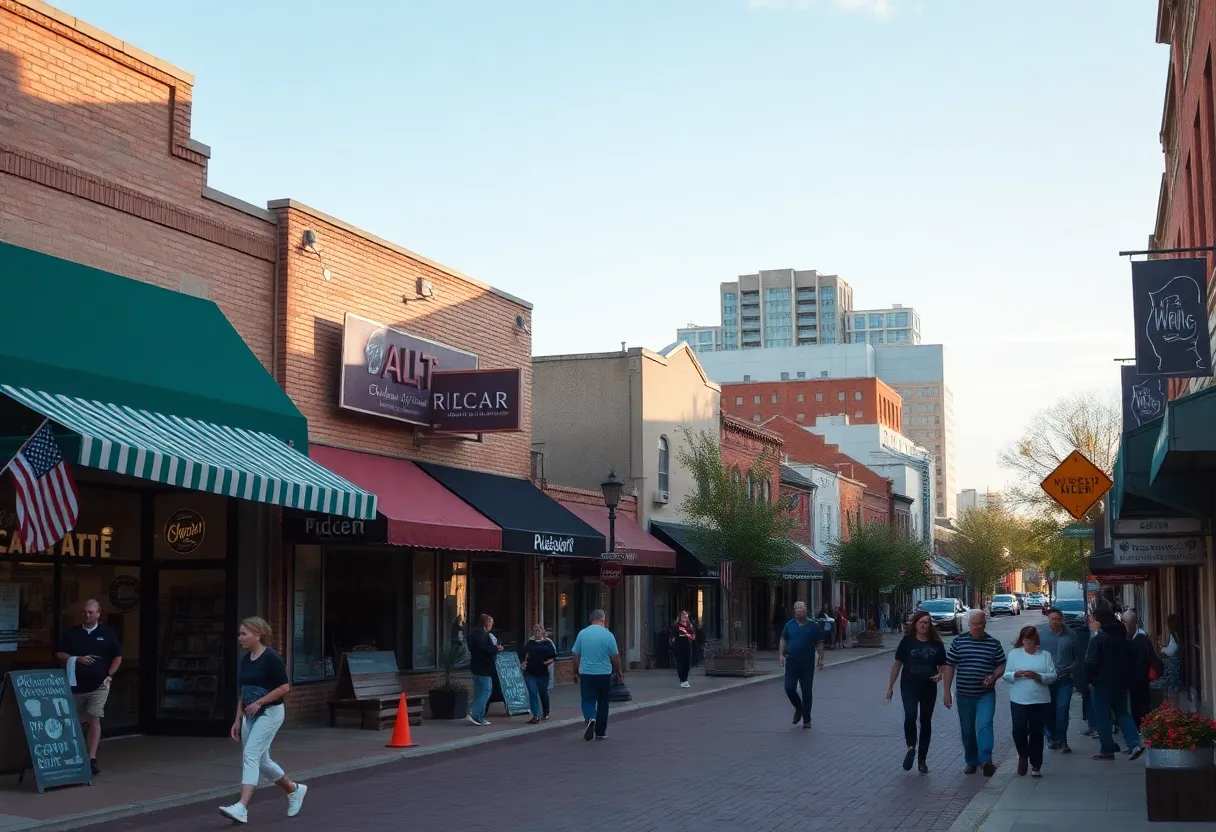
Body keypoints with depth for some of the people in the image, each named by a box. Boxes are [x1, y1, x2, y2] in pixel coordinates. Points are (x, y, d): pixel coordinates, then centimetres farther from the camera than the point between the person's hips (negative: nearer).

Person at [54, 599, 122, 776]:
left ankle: (92, 759, -15)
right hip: (76, 685, 3)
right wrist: (77, 659, -12)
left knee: (94, 719, -13)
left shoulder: (108, 633, 3)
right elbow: (59, 654, 4)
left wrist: (109, 675, -5)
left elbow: (118, 657, 7)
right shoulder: (71, 633, 7)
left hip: (99, 685, -3)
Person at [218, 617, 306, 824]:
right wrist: (237, 720, 15)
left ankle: (241, 808, -23)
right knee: (261, 761, 13)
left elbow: (285, 688, -16)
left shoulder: (271, 657, -14)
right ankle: (294, 789, 33)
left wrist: (259, 702, -19)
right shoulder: (245, 659, 10)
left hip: (269, 713, -9)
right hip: (250, 715, 9)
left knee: (250, 755, -18)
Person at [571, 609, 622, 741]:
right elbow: (615, 656, -3)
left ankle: (589, 718, -23)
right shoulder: (608, 635, -7)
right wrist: (618, 671, 11)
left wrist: (576, 672, 14)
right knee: (603, 702, 11)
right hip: (604, 674, -1)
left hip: (586, 673, 1)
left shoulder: (582, 633, -1)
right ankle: (600, 732, 16)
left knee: (588, 700, 6)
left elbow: (576, 655, 3)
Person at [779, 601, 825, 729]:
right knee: (789, 688, -4)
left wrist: (820, 659, -4)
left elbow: (819, 644, 2)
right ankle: (798, 708, 25)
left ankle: (806, 719, 11)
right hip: (791, 661, 2)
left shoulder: (813, 626, 0)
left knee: (806, 691, 1)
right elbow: (783, 640, 12)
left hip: (807, 663, -2)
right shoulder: (789, 625, 6)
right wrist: (781, 655, 2)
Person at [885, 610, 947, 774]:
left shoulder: (936, 644, 3)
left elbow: (943, 666, 10)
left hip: (929, 688, 2)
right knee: (910, 716, -22)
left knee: (926, 721, 8)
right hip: (909, 686, -2)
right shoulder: (907, 641, -1)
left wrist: (940, 674, -14)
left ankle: (922, 760, 18)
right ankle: (911, 747, -1)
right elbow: (897, 663, 4)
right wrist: (890, 686, 3)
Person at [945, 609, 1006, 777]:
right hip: (964, 695, 2)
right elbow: (950, 667, 4)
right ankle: (971, 762, 24)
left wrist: (994, 677, -14)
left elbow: (1002, 666, 8)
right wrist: (947, 692, 1)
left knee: (984, 725, -19)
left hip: (986, 695, -2)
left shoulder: (994, 644, 2)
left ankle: (985, 760, -27)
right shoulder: (958, 642, 2)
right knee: (967, 730, 10)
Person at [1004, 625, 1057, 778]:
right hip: (1019, 700, 0)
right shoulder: (1014, 654, 7)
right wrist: (1016, 674, -16)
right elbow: (1006, 675, 5)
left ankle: (1036, 765, 14)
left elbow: (1053, 676, -1)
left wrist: (1038, 676, -17)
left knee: (1036, 732, 3)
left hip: (1040, 701, 0)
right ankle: (1023, 756, 22)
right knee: (1019, 730, -6)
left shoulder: (1045, 655, 6)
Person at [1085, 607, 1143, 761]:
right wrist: (1127, 678, 18)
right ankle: (1134, 744, -2)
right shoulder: (1122, 637, 8)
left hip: (1102, 683, -7)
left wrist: (1090, 679, -4)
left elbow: (1091, 663, -18)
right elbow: (1129, 660, 14)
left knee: (1103, 717, 3)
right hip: (1121, 682, 7)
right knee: (1122, 713, 14)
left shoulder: (1097, 639, -15)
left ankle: (1107, 749, 5)